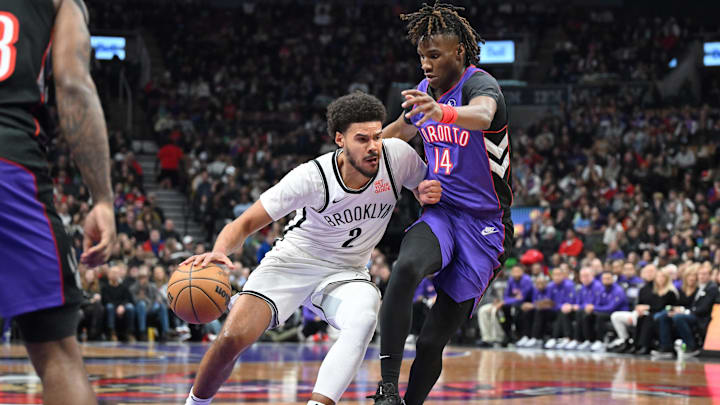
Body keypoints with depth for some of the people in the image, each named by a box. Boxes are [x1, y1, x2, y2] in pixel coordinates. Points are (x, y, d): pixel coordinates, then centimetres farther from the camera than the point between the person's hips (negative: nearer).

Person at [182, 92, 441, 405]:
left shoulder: (398, 155, -16)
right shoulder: (312, 177, -24)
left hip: (345, 272, 2)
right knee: (232, 338, -18)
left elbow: (426, 192, 7)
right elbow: (246, 223, -20)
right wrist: (220, 250, -42)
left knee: (364, 318, -34)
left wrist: (429, 194, -20)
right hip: (293, 261, -2)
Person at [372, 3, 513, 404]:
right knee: (406, 267, -32)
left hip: (484, 224, -4)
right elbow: (402, 129, 31)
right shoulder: (425, 91, 7)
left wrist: (444, 113, -63)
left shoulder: (479, 84, -16)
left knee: (433, 340, -5)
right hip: (440, 213, 4)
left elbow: (482, 115, -43)